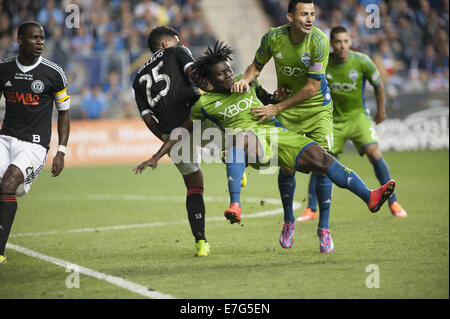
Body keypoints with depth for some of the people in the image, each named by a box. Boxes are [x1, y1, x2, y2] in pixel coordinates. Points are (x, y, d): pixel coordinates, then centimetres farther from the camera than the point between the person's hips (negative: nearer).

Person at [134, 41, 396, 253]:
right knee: (238, 137, -42)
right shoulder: (205, 104, 9)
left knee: (319, 156, -16)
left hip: (276, 135, 5)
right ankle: (235, 206, -54)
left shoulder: (246, 82, 20)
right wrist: (156, 158, 12)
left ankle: (370, 197, -22)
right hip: (251, 142, -5)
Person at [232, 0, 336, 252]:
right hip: (286, 110, 2)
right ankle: (289, 221, 22)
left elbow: (312, 88, -22)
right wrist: (246, 79, -17)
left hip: (317, 108, -2)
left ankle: (324, 229, 0)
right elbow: (257, 65, 6)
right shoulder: (273, 38, -14)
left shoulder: (319, 42, -23)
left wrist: (276, 108, -22)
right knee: (287, 167, -3)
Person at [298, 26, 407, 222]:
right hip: (333, 120, 1)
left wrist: (381, 111, 11)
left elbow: (377, 85, 3)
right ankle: (311, 210, 7)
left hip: (358, 116, -1)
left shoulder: (362, 62, -15)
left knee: (375, 154, -19)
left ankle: (393, 203, -6)